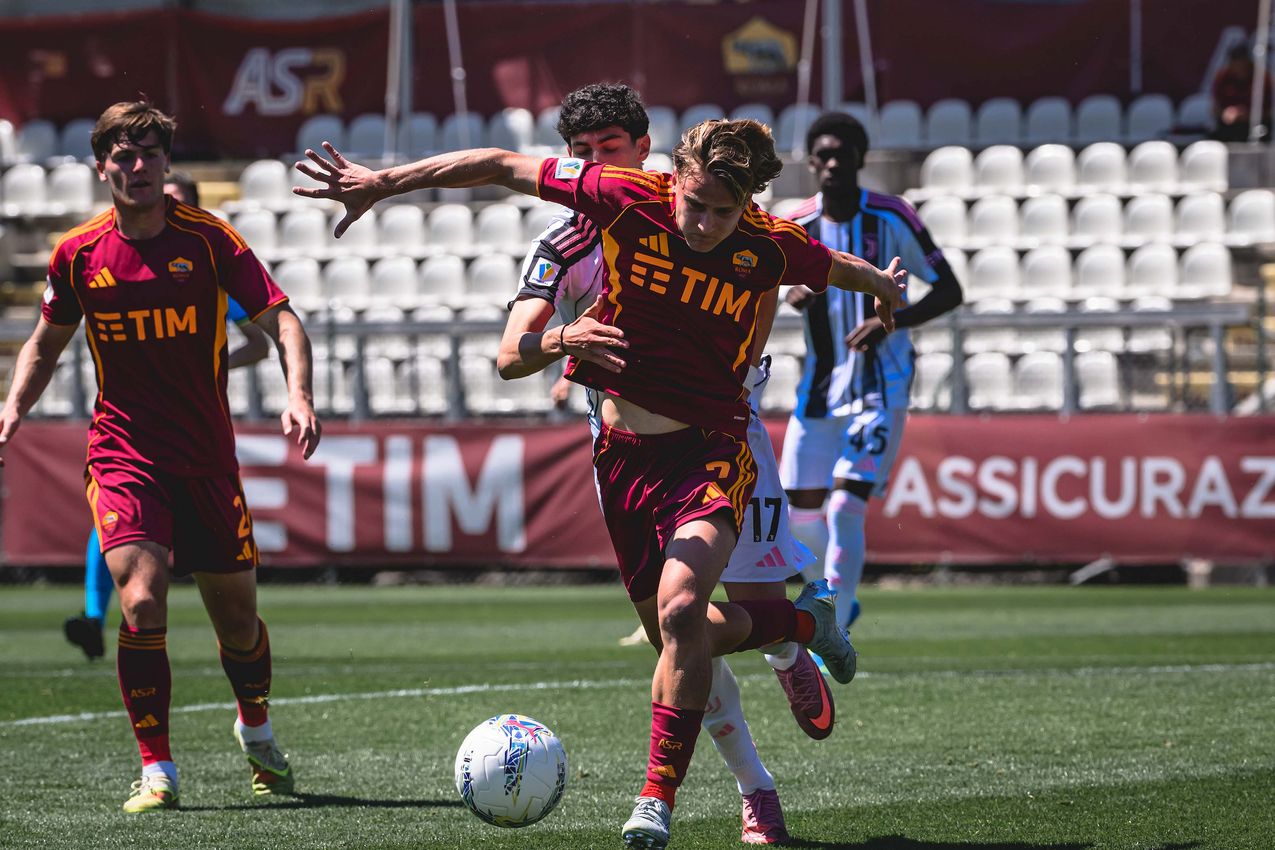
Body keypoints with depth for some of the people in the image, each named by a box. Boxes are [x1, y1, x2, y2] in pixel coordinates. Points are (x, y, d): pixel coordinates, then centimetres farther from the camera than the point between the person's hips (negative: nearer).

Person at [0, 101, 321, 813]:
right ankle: (157, 770, -10)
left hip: (209, 457, 0)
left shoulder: (208, 239, -5)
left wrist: (299, 395, -26)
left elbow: (282, 320, -8)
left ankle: (257, 729, 40)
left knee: (238, 619, 8)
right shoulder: (79, 255, 0)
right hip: (123, 454, 0)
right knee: (142, 603, -21)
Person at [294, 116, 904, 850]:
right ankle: (807, 620, 42)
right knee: (678, 634, 12)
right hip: (624, 451, 3)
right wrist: (384, 182, -6)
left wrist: (884, 286, 35)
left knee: (680, 608, -27)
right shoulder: (629, 200, -12)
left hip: (712, 451, -3)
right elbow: (503, 166, -6)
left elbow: (839, 268, 14)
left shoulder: (773, 247, -10)